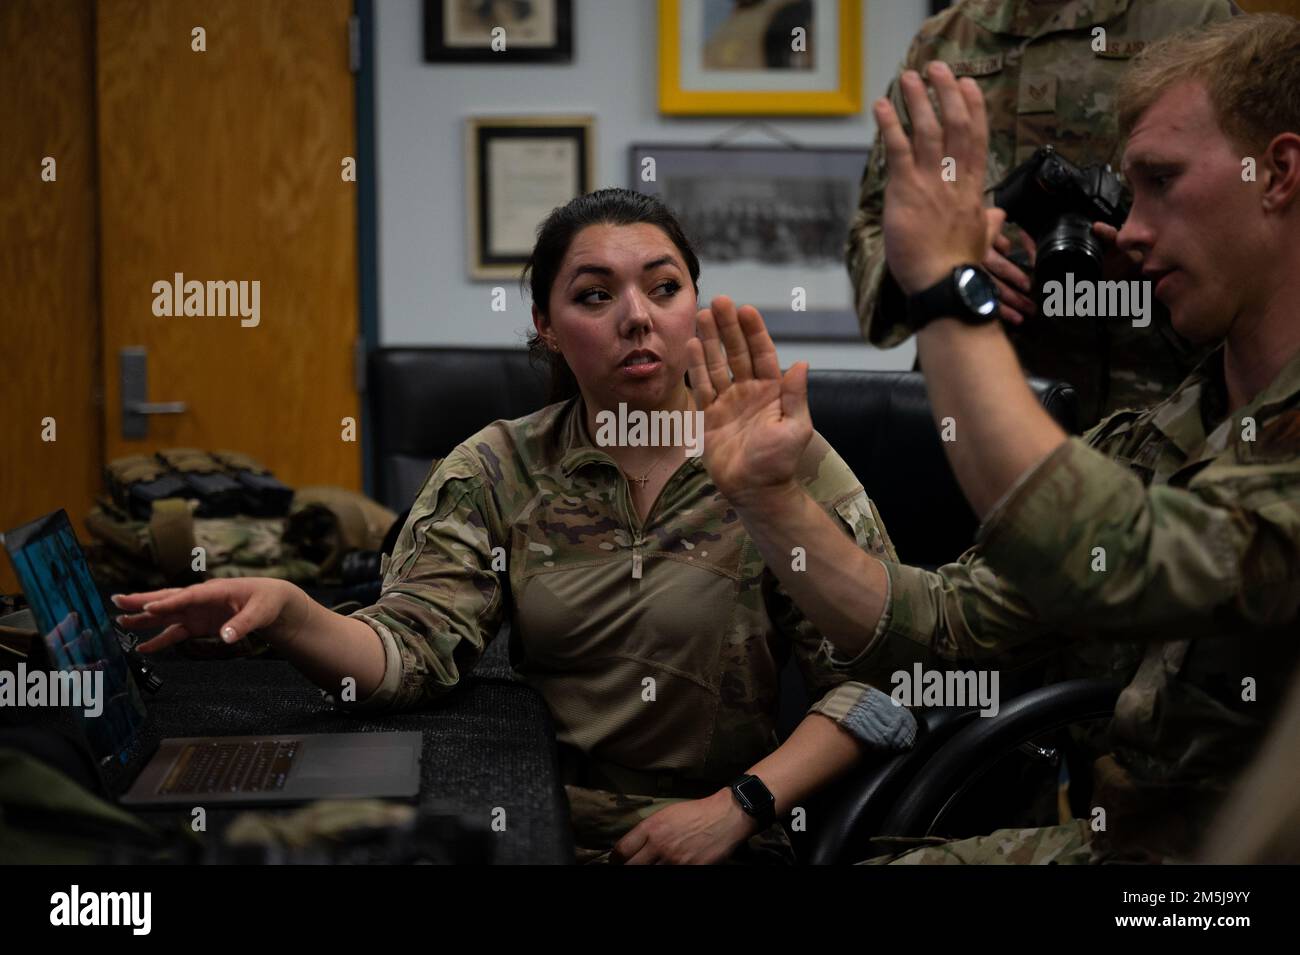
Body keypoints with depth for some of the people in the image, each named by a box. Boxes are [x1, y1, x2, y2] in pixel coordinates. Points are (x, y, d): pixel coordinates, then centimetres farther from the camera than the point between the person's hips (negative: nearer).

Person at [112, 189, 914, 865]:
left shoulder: (782, 463, 0)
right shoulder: (496, 472, 7)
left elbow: (885, 676, -4)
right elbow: (412, 648, -4)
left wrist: (737, 808, -15)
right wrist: (287, 613, -24)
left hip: (719, 839, -2)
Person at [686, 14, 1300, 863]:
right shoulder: (1166, 438, 9)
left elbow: (1113, 576, -30)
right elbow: (953, 623, 6)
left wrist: (950, 284, -24)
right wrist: (768, 501, -5)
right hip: (1124, 834, 7)